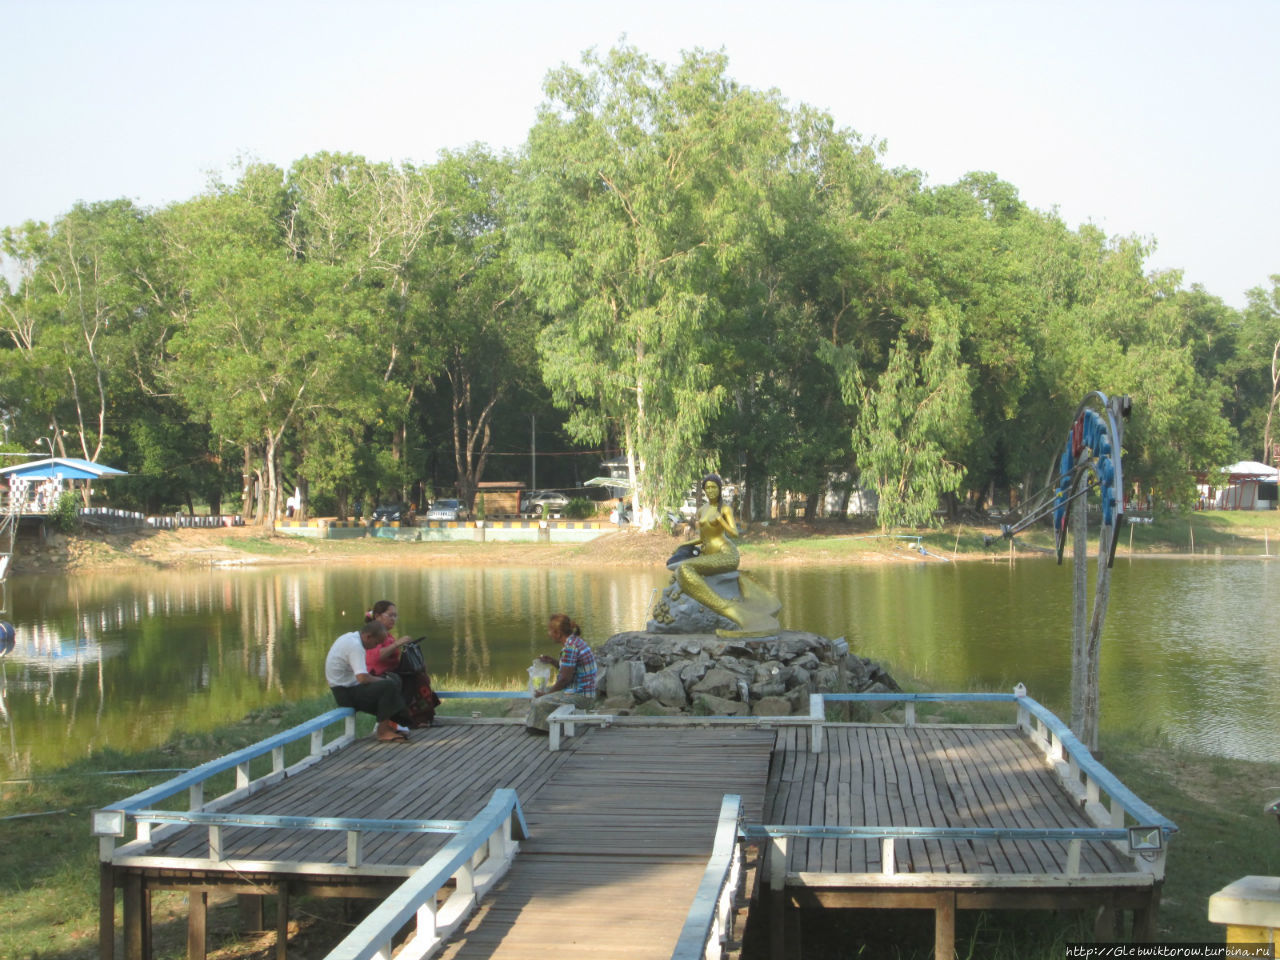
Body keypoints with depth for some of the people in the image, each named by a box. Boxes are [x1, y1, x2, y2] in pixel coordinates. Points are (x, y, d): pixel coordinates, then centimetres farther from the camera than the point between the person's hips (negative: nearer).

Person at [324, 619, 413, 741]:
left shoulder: (350, 637, 10)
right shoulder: (355, 645, -23)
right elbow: (363, 678, -30)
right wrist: (382, 680, -14)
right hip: (346, 693, -11)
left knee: (394, 679, 11)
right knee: (389, 686, -25)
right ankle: (383, 730, -17)